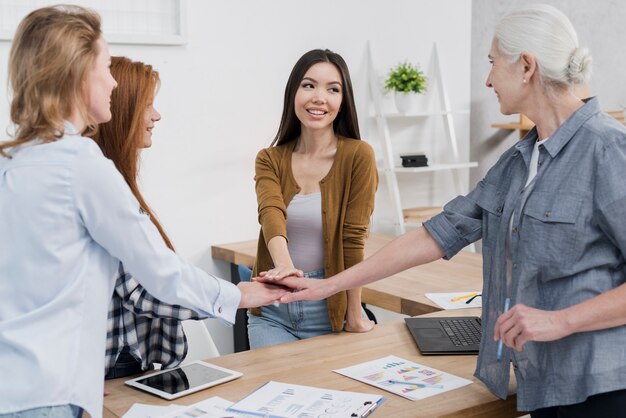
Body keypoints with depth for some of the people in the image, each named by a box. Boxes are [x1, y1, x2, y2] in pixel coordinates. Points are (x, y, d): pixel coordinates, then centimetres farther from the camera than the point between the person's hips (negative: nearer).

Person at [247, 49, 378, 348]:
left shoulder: (358, 156, -9)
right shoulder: (270, 159, 1)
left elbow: (353, 237, -11)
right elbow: (271, 214, -18)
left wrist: (354, 317, -10)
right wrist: (285, 265, -39)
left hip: (326, 308, -2)